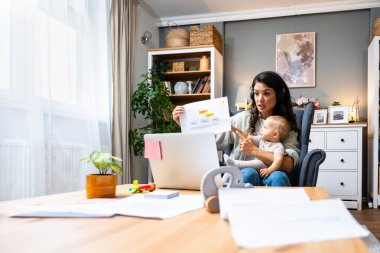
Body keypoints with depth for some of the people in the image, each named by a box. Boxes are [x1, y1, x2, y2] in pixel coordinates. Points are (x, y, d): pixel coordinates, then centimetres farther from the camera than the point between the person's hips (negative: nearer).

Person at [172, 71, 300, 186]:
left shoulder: (287, 125, 6)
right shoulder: (242, 119, 6)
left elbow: (288, 165, -9)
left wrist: (254, 150, -15)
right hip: (241, 177, 0)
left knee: (278, 177, -33)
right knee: (249, 173, -33)